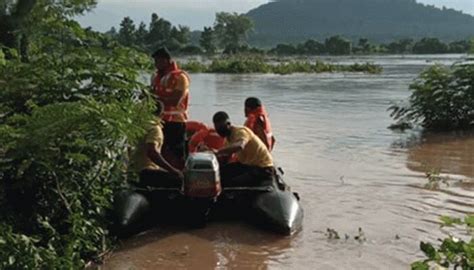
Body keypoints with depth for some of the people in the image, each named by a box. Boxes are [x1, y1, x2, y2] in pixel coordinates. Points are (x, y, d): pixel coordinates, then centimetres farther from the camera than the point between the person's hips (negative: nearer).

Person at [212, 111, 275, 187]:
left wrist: (217, 152, -52)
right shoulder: (228, 138, 10)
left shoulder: (240, 132, -20)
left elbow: (239, 146, -43)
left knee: (232, 183, -28)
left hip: (262, 168, -9)